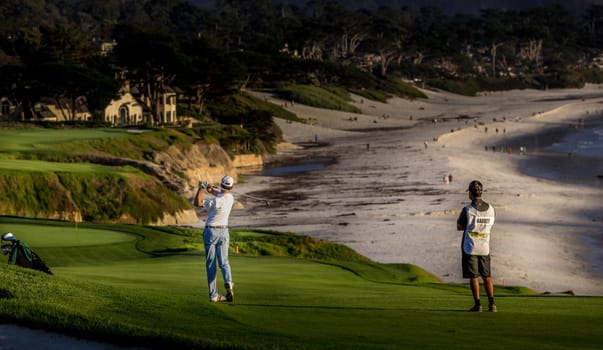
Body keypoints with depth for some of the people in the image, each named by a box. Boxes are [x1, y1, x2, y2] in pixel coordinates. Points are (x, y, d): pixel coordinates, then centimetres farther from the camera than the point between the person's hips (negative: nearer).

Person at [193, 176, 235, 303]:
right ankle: (228, 282, -25)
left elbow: (196, 203, -19)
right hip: (224, 231, 4)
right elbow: (218, 193, 13)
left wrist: (201, 188, -14)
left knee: (210, 264, 3)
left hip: (210, 231, -4)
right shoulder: (230, 198, -2)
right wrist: (210, 188, -9)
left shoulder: (216, 201, -23)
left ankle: (213, 294, -2)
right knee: (224, 262, 6)